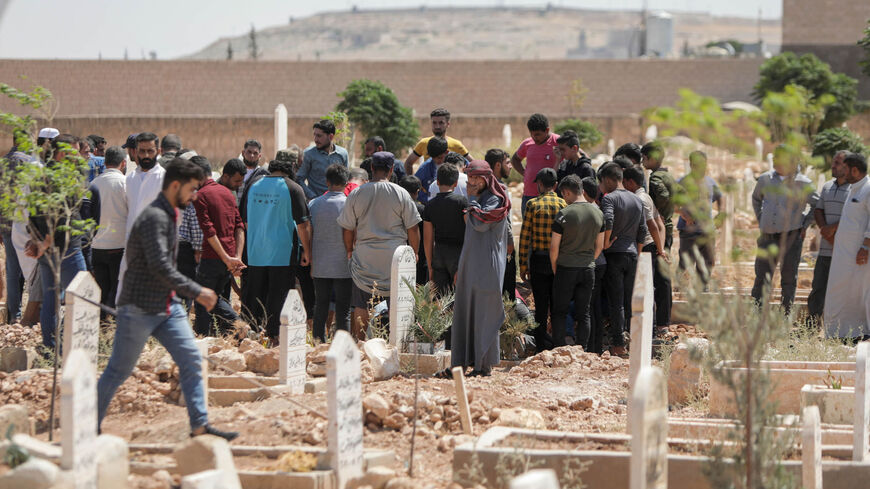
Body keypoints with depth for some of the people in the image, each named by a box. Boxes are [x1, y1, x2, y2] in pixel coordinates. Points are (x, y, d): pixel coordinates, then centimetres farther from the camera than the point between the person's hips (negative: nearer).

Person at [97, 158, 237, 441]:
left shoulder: (169, 215, 12)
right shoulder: (154, 217, -19)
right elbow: (160, 267, -27)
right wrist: (197, 292, -24)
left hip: (167, 306, 9)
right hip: (140, 308, -9)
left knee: (191, 359, -2)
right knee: (119, 370, 1)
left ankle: (199, 424, -2)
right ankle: (90, 426, 12)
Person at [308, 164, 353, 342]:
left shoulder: (313, 204, 2)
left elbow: (308, 235, 5)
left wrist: (311, 263, 13)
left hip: (319, 267, 3)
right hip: (343, 267, -3)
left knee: (320, 309, 10)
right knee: (343, 312, 1)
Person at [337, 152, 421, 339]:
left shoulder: (356, 194, 0)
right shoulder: (401, 194, -3)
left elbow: (347, 229, 5)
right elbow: (412, 229, 0)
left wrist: (349, 251, 19)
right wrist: (414, 254, 12)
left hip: (365, 258, 1)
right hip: (395, 258, -1)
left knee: (360, 310, 5)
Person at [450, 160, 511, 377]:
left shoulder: (495, 200, -10)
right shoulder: (479, 199, 18)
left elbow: (480, 224, -25)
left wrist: (471, 198, -12)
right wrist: (461, 267, 22)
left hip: (486, 266, -9)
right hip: (470, 264, 9)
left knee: (484, 314, -5)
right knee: (464, 312, 7)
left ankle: (486, 365, 0)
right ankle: (461, 363, 10)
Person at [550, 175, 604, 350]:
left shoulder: (564, 214, -12)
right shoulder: (598, 213, 3)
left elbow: (554, 247, -10)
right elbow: (599, 246, 10)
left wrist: (555, 269, 4)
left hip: (566, 269, -4)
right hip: (588, 269, 4)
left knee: (560, 312, 5)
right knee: (583, 313, 9)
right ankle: (582, 350, 8)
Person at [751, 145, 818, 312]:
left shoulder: (802, 184, -2)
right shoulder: (765, 179, 7)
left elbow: (817, 205, 9)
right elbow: (756, 198, 27)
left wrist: (805, 225, 2)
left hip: (791, 237, -3)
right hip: (768, 236, 3)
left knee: (788, 278, 3)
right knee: (761, 277, 2)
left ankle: (785, 316, 11)